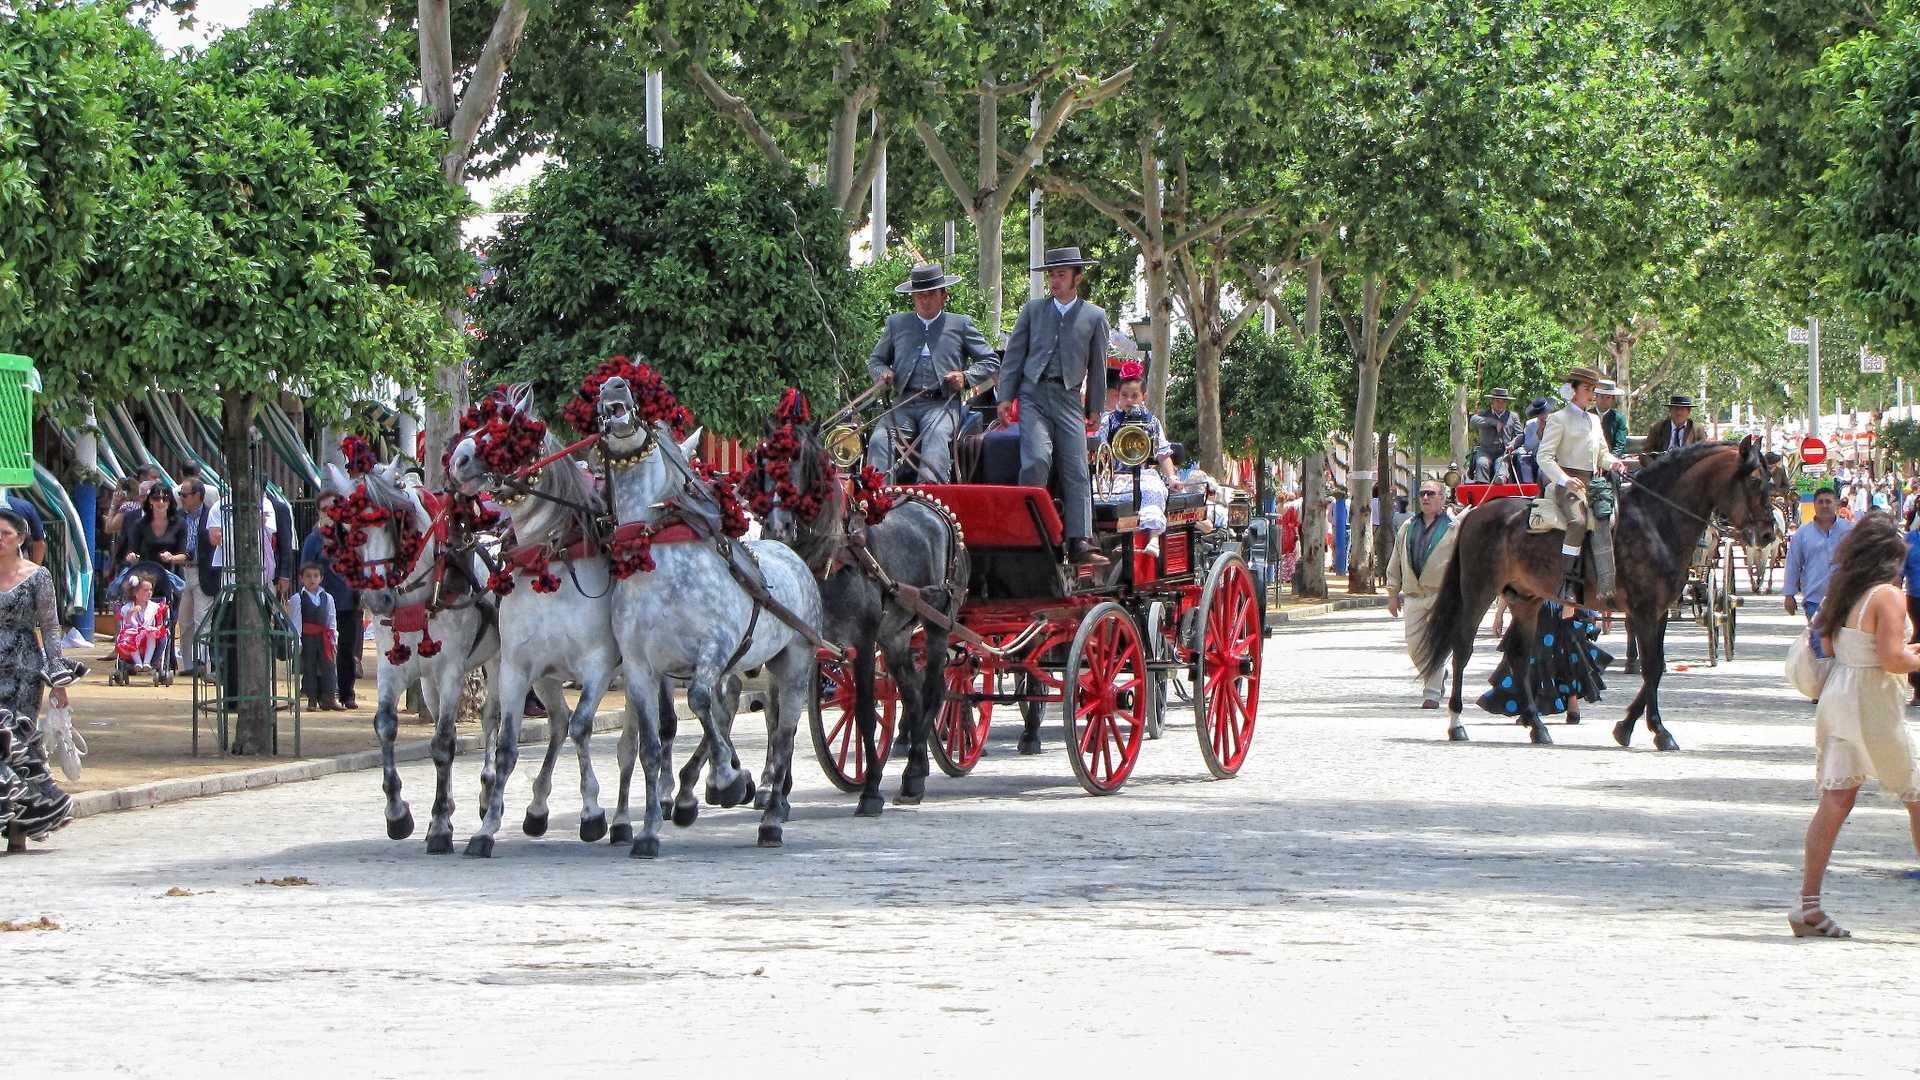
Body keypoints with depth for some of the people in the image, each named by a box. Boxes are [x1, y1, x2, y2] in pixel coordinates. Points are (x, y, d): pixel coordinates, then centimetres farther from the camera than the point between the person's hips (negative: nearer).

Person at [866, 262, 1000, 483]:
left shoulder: (960, 325, 15)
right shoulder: (897, 323, 21)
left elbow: (990, 361, 16)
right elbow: (875, 360, 30)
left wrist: (966, 377, -3)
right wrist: (883, 373, 5)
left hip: (942, 404, -2)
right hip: (905, 405, 2)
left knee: (936, 436, -35)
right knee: (880, 440, -26)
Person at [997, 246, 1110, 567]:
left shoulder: (1094, 317, 12)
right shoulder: (1033, 309, 13)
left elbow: (1097, 366, 15)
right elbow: (1014, 354, 12)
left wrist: (1095, 408, 13)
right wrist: (1006, 396, 4)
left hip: (1069, 399, 1)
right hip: (1033, 395, -1)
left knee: (1076, 471, -7)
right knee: (1036, 459, -21)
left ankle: (1079, 543, -12)